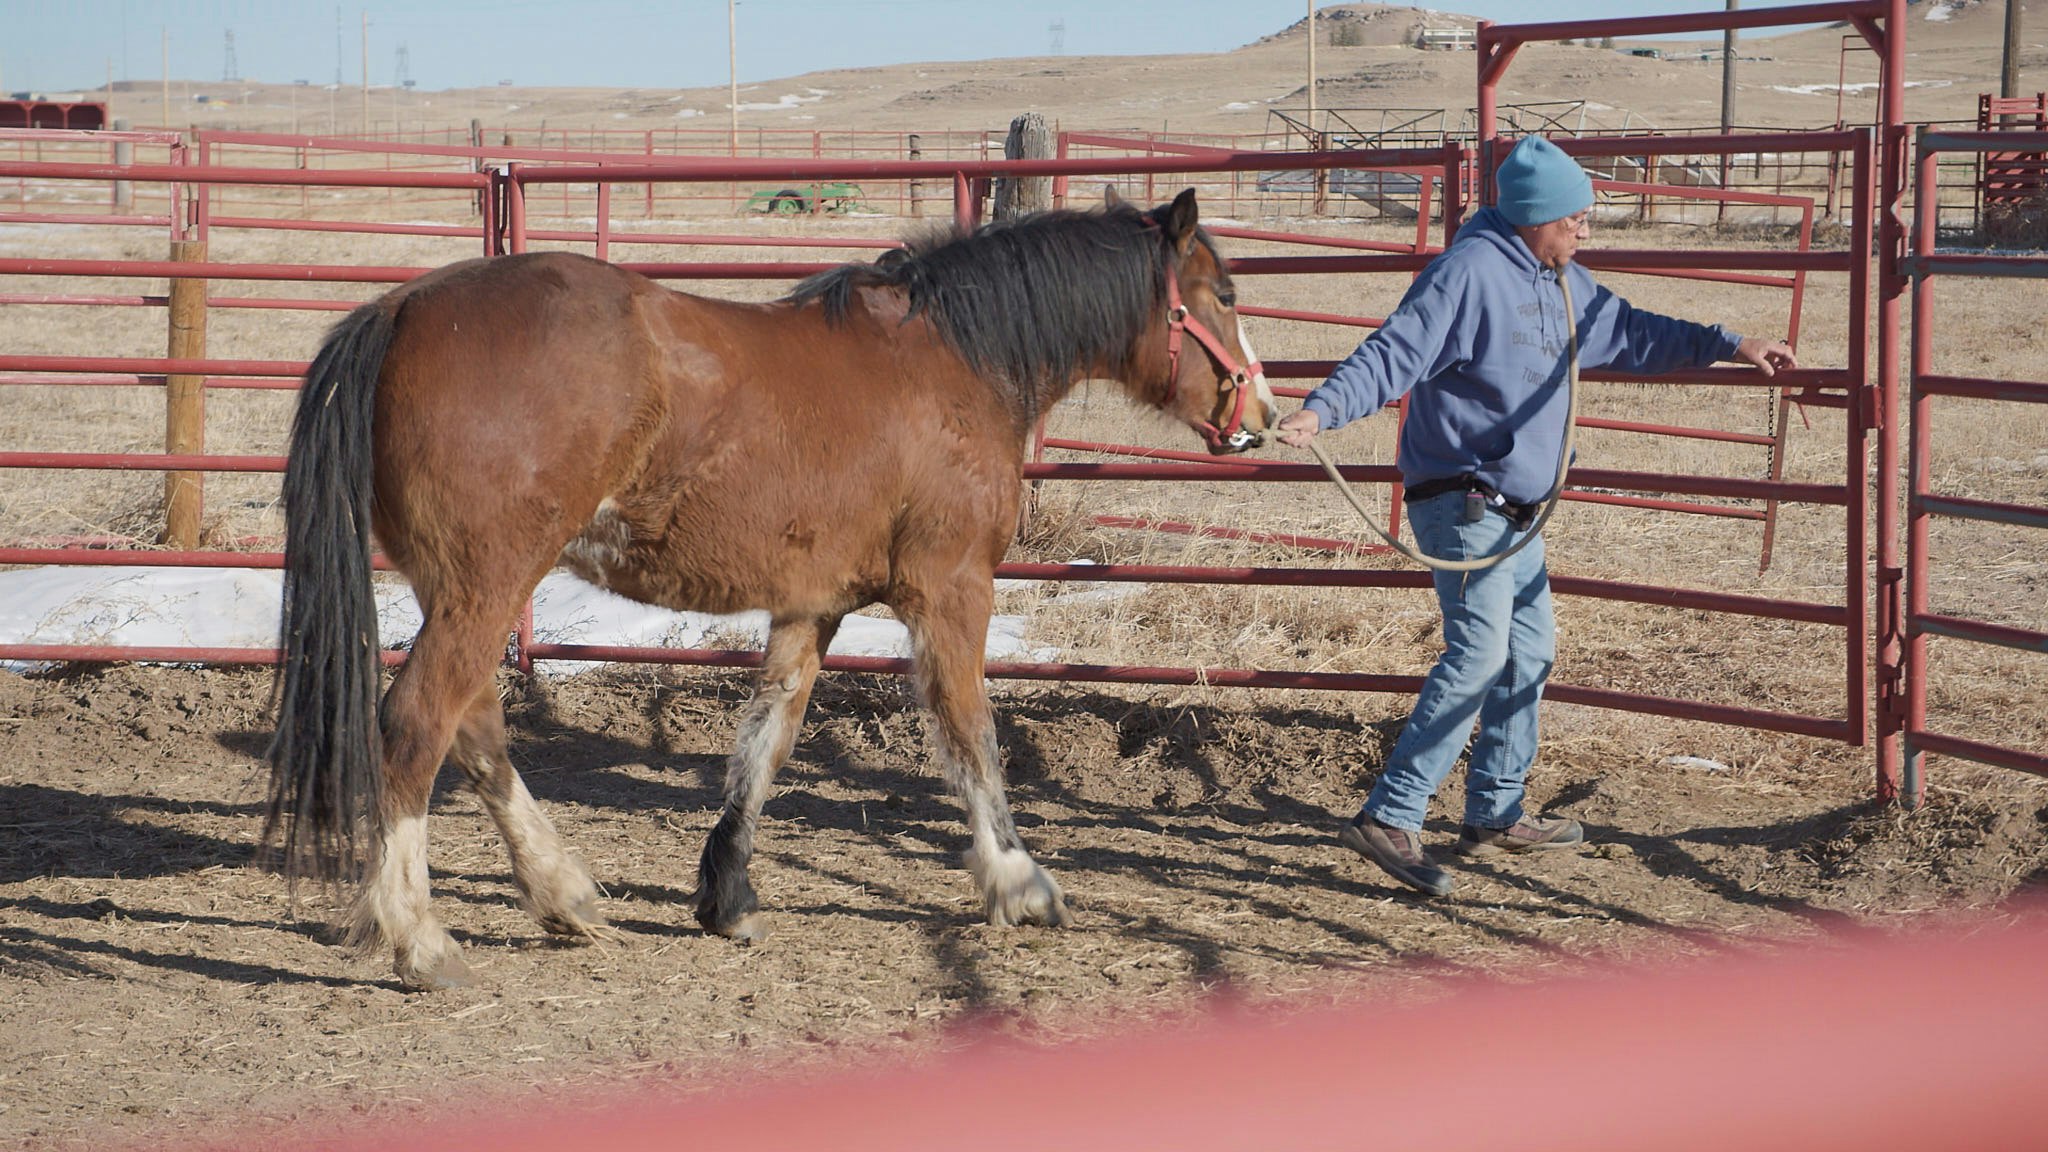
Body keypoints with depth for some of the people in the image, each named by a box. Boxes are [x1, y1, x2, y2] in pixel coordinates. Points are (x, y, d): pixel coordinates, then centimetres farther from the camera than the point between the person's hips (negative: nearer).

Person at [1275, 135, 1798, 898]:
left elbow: (1630, 336, 28)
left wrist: (1727, 346, 25)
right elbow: (1393, 353, -24)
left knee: (1530, 652, 16)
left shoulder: (1561, 287, 14)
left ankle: (1496, 815, 27)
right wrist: (1322, 409, -38)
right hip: (1460, 501, -10)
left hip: (1514, 513, 10)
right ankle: (1389, 818, -21)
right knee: (1480, 652, -19)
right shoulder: (1470, 273, -16)